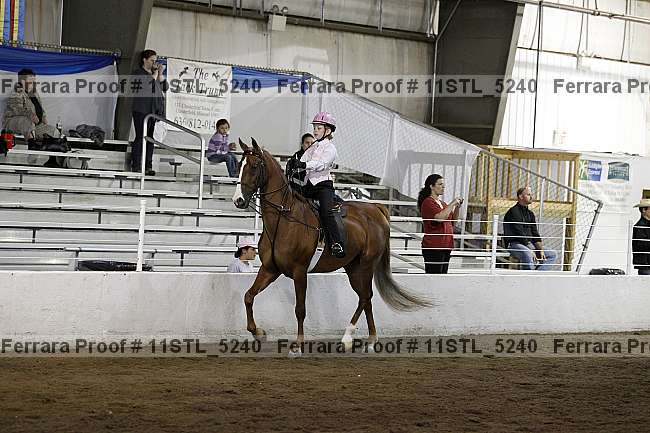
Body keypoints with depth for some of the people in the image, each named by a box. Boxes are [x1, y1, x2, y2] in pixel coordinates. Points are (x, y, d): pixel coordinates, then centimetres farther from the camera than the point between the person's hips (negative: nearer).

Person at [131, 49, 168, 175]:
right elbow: (144, 86, -15)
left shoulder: (157, 73, 20)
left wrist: (160, 74, 2)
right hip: (142, 110, -6)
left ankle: (148, 166, 3)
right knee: (140, 137, -8)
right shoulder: (138, 73, 2)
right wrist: (154, 75, -7)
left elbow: (165, 88, 12)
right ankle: (136, 166, -8)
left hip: (155, 110, 6)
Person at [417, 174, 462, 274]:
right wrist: (452, 204, -15)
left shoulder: (442, 203, 17)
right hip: (433, 247, -9)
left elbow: (452, 221, 22)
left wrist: (457, 207, 8)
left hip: (445, 247, 9)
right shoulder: (428, 203, -9)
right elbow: (440, 217, -24)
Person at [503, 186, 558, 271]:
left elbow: (535, 234, 13)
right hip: (515, 244, -9)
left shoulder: (530, 214, 18)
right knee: (527, 254, -40)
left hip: (529, 245, 9)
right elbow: (520, 234, -16)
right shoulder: (513, 212, -8)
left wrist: (541, 250, -4)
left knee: (553, 255, -1)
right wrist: (532, 251, -20)